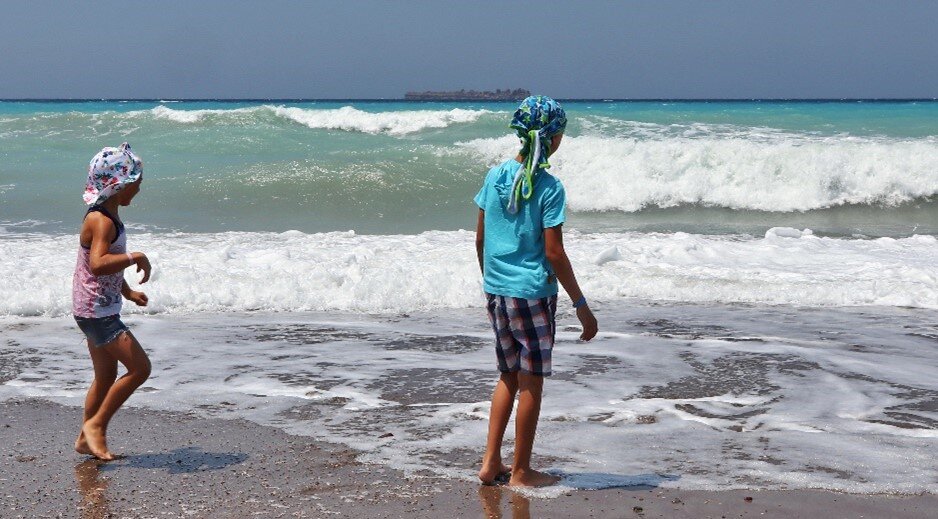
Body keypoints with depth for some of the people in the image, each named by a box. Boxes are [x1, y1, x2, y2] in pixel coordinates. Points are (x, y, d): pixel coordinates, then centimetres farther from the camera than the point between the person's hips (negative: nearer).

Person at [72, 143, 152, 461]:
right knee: (139, 367, -9)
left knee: (106, 377, 17)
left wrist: (128, 292, 21)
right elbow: (97, 264, -35)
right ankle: (96, 424, 1)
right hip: (96, 312, -10)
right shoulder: (102, 221, -20)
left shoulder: (109, 217, 13)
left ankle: (86, 439, 26)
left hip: (100, 311, 10)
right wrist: (136, 258, -30)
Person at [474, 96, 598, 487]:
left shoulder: (495, 176, 2)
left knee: (509, 375, 19)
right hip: (532, 293, -6)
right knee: (531, 381, 6)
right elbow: (554, 253, -15)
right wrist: (581, 304, -8)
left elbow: (480, 239, 7)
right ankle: (521, 471, 15)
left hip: (496, 291, 6)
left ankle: (491, 463, 19)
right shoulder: (549, 188, -15)